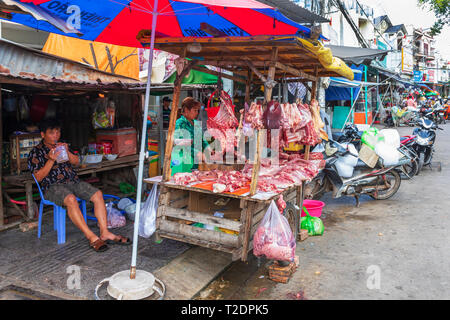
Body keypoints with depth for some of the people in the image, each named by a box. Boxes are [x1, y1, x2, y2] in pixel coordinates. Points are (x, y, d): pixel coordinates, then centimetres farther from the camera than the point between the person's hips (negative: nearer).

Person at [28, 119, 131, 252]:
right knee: (71, 199, -37)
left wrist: (67, 152, -6)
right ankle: (92, 237, -37)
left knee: (97, 194, -18)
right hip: (53, 186, -5)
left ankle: (105, 233, -21)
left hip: (73, 181, 6)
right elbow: (38, 177, -5)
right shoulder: (36, 152, 4)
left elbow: (76, 162, 13)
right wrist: (51, 160, -17)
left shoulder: (62, 146, 20)